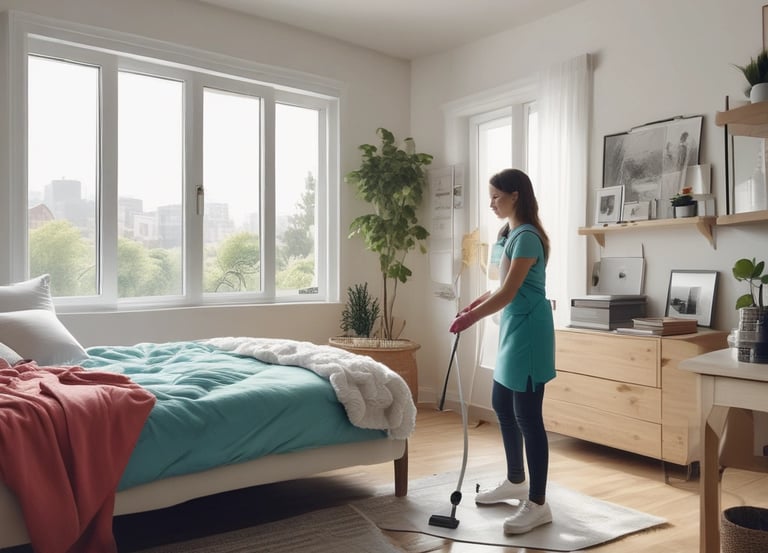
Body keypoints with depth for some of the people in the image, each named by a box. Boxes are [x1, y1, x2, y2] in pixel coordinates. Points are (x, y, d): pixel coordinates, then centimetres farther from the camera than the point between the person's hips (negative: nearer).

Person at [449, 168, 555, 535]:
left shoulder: (527, 237, -17)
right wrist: (479, 301, 10)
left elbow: (509, 293, -20)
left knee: (527, 415, -6)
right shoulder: (511, 233, 14)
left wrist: (472, 316, -13)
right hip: (513, 329, 11)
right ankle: (515, 482, 32)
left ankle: (538, 504, 4)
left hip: (528, 332, -11)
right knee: (501, 404, 17)